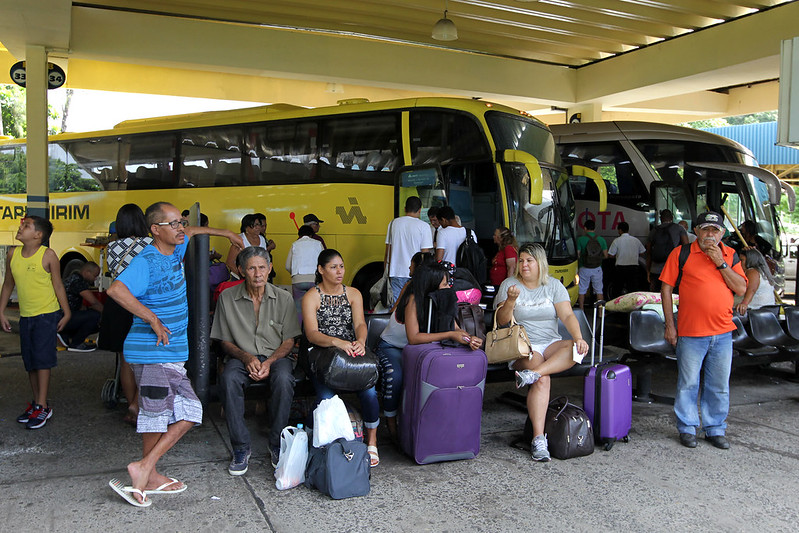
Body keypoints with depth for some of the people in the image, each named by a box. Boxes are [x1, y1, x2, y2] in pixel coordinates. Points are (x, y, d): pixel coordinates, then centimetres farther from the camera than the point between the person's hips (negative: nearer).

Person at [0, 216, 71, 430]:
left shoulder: (48, 255, -11)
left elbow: (58, 286, -6)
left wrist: (66, 313, -4)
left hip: (47, 314, -6)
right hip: (25, 316, 6)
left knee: (42, 359, -6)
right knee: (30, 362, 13)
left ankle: (43, 407, 1)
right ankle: (36, 402, 26)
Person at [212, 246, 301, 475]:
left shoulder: (283, 298, 0)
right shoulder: (227, 298, -1)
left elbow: (289, 341, 2)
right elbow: (225, 342, 3)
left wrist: (270, 362, -16)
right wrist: (247, 358, -15)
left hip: (276, 356, 0)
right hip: (242, 356, 0)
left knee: (283, 378, -34)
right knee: (229, 378, -34)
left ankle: (277, 445, -17)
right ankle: (241, 447, -21)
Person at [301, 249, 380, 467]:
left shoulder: (353, 294, 11)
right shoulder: (311, 297, 0)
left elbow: (360, 323, -4)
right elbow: (312, 334, -13)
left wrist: (360, 341, -28)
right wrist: (337, 342, -32)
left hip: (352, 356, 2)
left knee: (369, 391, -25)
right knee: (326, 397, -29)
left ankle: (372, 443, -4)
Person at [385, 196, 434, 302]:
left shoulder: (394, 223, 5)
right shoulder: (424, 226, -5)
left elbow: (388, 250, 9)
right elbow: (425, 252, -7)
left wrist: (388, 269, 18)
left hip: (397, 272, 3)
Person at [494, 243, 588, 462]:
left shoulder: (553, 285, 9)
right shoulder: (509, 284, 4)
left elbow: (567, 315, -1)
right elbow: (501, 321, -3)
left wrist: (579, 338, -19)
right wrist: (511, 300, -21)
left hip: (551, 343, 3)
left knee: (576, 349, -28)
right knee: (542, 381, -30)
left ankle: (532, 373, -37)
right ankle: (538, 438, -32)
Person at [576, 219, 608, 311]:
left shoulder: (581, 239, -8)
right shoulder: (601, 240, -2)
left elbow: (577, 255, -8)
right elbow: (605, 255, 1)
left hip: (584, 269, -2)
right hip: (597, 269, 2)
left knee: (581, 291, 9)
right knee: (599, 290, 12)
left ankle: (581, 310, 12)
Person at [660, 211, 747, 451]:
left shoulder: (730, 255, 9)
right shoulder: (681, 253, -1)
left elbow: (741, 289, 1)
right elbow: (666, 288, -1)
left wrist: (721, 263, -10)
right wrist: (669, 325, -4)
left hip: (722, 332, 3)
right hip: (690, 332, -3)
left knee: (719, 386, 11)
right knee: (688, 384, 4)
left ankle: (715, 429, 25)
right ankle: (687, 428, 19)